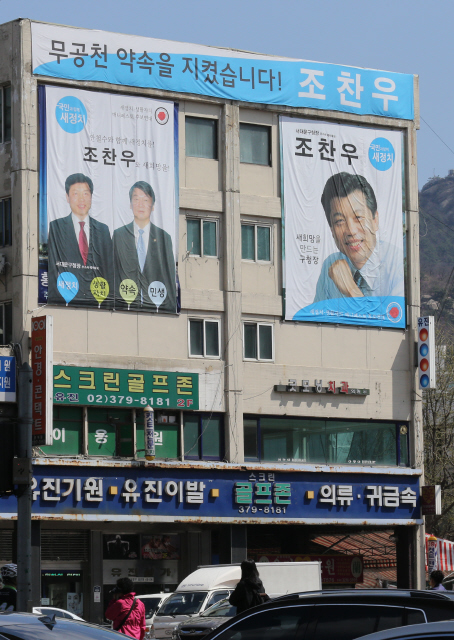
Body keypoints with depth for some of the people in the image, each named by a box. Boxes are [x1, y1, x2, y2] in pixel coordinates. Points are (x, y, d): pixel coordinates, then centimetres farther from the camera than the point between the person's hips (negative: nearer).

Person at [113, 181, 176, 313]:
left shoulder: (164, 237, 11)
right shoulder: (118, 235, 12)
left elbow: (170, 277, 11)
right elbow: (112, 273, 11)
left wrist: (170, 308, 3)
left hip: (156, 306, 0)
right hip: (125, 306, 0)